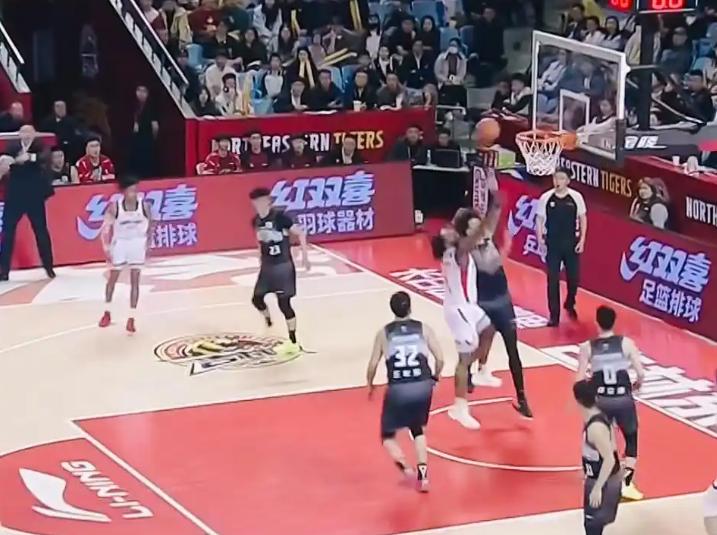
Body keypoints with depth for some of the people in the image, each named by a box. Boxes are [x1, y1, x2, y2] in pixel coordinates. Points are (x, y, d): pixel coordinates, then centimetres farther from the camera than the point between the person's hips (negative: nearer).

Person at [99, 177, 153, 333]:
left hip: (138, 244, 0)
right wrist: (106, 248, -16)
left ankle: (131, 318, 4)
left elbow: (150, 226, 0)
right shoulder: (114, 207, -21)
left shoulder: (145, 205, -16)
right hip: (120, 243, 0)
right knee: (112, 279, 14)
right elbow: (105, 228, -11)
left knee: (134, 281, -1)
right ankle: (107, 313, 33)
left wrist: (148, 245, 3)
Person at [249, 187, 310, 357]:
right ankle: (268, 321, 43)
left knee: (284, 304, -5)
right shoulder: (256, 221, 1)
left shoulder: (279, 217, -19)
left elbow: (300, 233, -14)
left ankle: (293, 343, 5)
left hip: (283, 266, -7)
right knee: (257, 299, 10)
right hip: (267, 266, 7)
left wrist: (305, 256, -15)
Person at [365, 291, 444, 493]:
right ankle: (422, 473, 11)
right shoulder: (423, 328, 7)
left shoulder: (384, 333, 6)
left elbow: (373, 365, 5)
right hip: (422, 386, 2)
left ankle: (402, 463, -12)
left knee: (388, 435, 17)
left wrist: (370, 386, 23)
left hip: (398, 389, -2)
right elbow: (440, 359, 3)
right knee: (418, 429, 27)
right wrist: (434, 378, 22)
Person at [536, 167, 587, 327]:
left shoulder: (576, 197, -5)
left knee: (573, 277, 9)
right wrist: (540, 238, -7)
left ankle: (570, 304, 38)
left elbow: (582, 218, 3)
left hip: (571, 243, 1)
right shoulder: (546, 198, -5)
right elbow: (539, 219, 3)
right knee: (553, 280, -2)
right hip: (552, 243, -1)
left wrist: (582, 240, -2)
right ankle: (554, 315, 4)